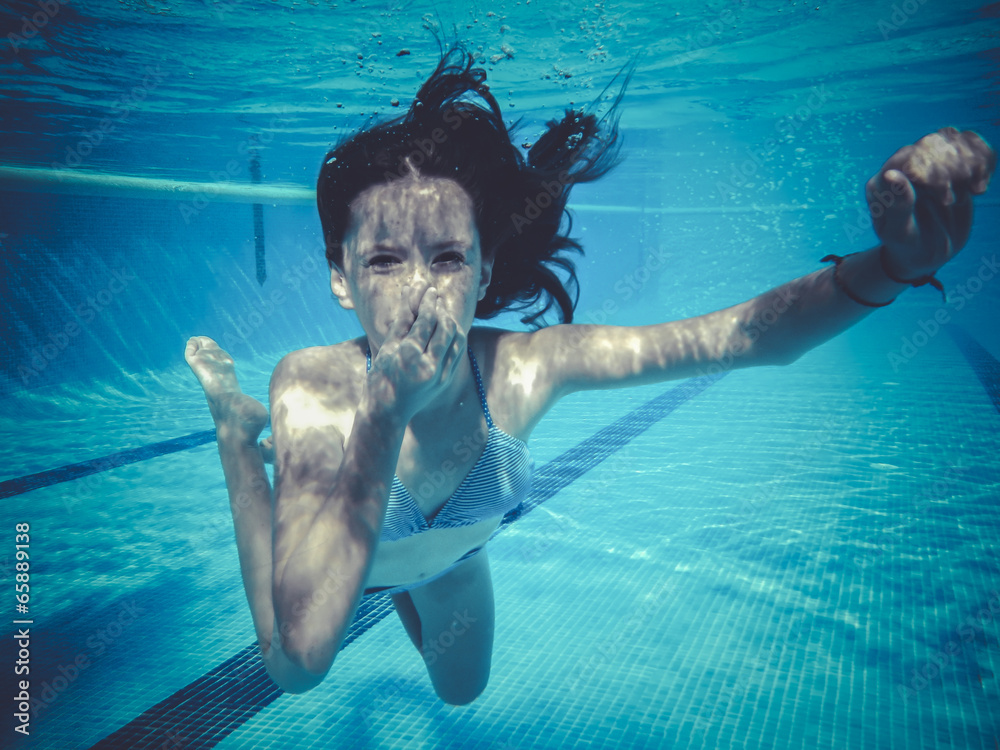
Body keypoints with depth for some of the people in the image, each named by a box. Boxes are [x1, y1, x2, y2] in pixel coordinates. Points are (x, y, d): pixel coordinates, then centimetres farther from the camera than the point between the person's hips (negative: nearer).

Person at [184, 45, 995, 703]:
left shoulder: (524, 367, -37)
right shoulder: (314, 385, -45)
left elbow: (746, 336, -40)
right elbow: (305, 655, -53)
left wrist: (894, 263, -59)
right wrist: (382, 418, -60)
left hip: (447, 552, 3)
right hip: (326, 544, -3)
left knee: (462, 689, 27)